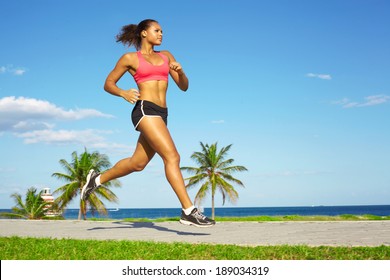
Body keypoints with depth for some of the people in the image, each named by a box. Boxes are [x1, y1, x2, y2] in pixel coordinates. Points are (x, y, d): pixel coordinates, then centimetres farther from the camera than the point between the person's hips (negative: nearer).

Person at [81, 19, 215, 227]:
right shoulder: (130, 58, 7)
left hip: (161, 115, 7)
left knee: (137, 164, 14)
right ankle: (188, 211, -20)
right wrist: (123, 93, -10)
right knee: (172, 157, -19)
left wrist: (180, 71, -4)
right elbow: (108, 84, 11)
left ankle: (97, 179, 36)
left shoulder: (165, 56, 20)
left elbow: (184, 86, 18)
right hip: (145, 110, -7)